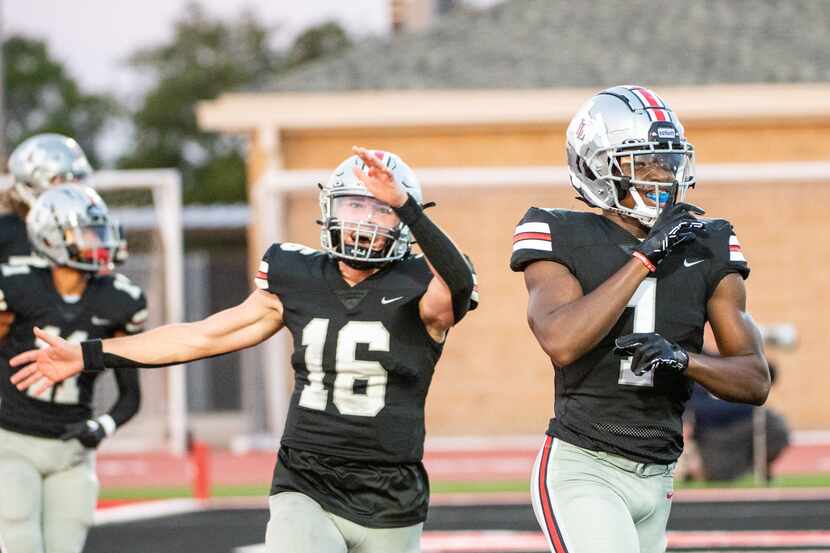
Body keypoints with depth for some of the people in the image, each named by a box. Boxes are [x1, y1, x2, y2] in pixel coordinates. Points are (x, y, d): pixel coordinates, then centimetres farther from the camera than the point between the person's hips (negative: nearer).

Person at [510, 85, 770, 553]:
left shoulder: (707, 250, 7)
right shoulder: (564, 241, -5)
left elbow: (756, 381, 5)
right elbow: (562, 343, -24)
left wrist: (681, 358, -16)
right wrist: (645, 256, -20)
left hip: (656, 477, 6)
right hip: (583, 470, -6)